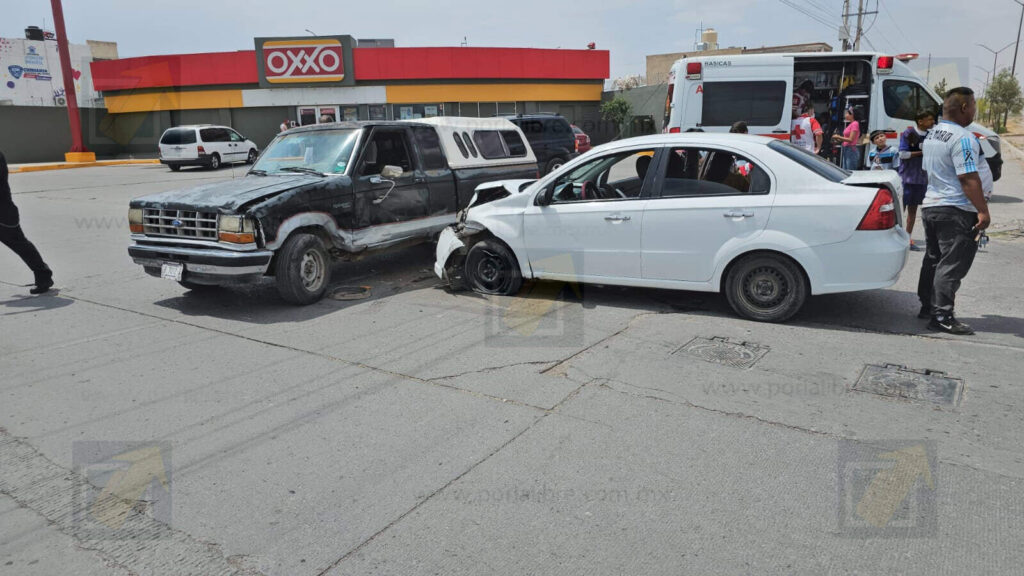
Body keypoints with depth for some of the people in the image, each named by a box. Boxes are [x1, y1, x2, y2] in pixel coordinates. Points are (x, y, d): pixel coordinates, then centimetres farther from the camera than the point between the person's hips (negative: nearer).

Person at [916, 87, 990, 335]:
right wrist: (983, 211, -21)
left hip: (930, 206, 9)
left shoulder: (932, 134, 12)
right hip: (956, 211, -9)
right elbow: (968, 178, -22)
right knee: (952, 265, -7)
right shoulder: (962, 137, -17)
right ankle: (942, 316, -7)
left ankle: (927, 306, 23)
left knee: (933, 259, 16)